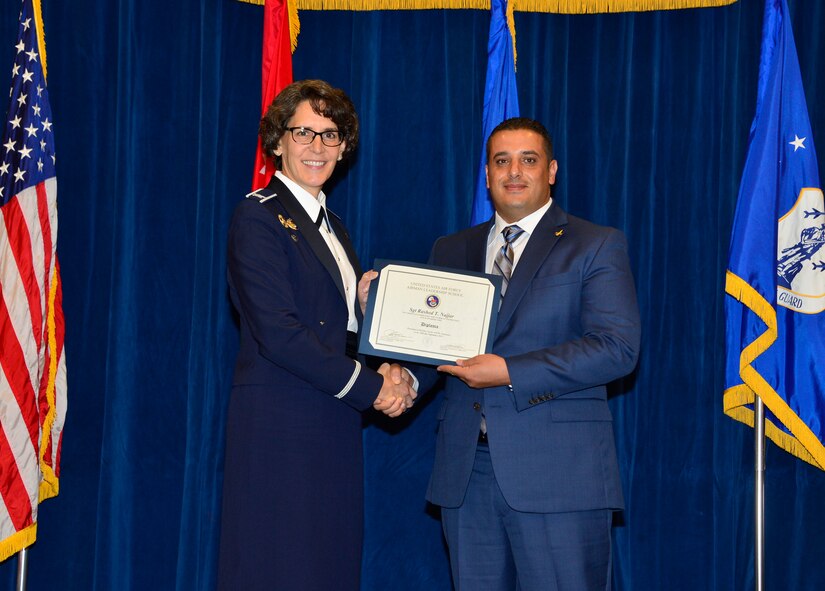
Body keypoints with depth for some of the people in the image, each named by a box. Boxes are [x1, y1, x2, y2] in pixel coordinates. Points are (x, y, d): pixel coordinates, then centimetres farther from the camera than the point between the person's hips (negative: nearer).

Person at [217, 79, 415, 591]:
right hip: (280, 428, -8)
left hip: (335, 430, 8)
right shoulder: (259, 216, -5)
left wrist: (393, 375, -4)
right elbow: (277, 332, -16)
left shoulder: (333, 229, 20)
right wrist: (368, 386, -12)